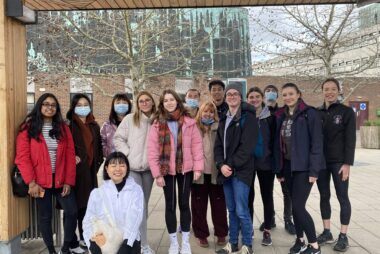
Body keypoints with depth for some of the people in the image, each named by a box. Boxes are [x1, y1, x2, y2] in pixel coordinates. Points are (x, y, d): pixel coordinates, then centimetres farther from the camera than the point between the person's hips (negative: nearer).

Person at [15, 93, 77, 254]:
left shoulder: (63, 128, 7)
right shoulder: (28, 128, -2)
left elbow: (70, 155, 2)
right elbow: (22, 157, -8)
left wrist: (68, 181, -5)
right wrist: (31, 182, -15)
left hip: (61, 180, 3)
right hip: (41, 182, -2)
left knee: (72, 212, -3)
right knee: (45, 216, 8)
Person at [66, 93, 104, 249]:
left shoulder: (94, 126, 14)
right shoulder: (68, 125, -3)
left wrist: (97, 163, 11)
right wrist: (72, 158, -17)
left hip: (89, 171, 5)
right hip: (73, 170, -5)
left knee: (87, 204, 10)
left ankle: (85, 237, 23)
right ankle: (71, 240, 10)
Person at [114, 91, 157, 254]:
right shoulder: (130, 119, -3)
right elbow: (118, 138, -2)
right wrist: (128, 154, -9)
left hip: (149, 168, 4)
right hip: (132, 168, -3)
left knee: (144, 204, 13)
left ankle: (139, 238, 29)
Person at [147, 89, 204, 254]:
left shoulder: (189, 122, 1)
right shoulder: (157, 124, -2)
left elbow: (197, 145, -1)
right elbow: (152, 151, -5)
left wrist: (198, 167, -7)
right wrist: (157, 173, -9)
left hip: (186, 169, 0)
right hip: (167, 171, 0)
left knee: (184, 204, 10)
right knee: (170, 205, 8)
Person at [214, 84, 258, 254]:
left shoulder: (248, 117, -5)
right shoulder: (224, 120, 16)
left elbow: (246, 146, -13)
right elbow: (218, 145, 10)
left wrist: (231, 165, -15)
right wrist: (221, 165, -6)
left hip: (241, 171, -6)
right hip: (226, 170, 6)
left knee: (241, 211, -5)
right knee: (231, 210, 13)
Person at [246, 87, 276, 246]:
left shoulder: (270, 117, 0)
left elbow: (275, 140, 0)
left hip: (266, 162, 0)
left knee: (267, 197, 8)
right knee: (248, 197, 8)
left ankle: (267, 231, 21)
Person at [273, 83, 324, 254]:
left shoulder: (310, 113, -8)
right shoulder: (280, 116, 10)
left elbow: (317, 143, -12)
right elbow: (278, 143, 10)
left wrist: (314, 170, -17)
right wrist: (279, 170, 8)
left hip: (304, 166, -6)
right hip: (288, 166, 6)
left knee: (298, 206, -8)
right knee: (295, 205, 11)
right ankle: (300, 240, 25)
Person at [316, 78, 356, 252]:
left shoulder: (347, 112, -1)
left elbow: (350, 139, -6)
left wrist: (347, 163, -13)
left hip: (339, 162, -3)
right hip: (320, 162, 4)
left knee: (343, 197, 3)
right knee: (324, 197, 9)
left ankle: (343, 236, 11)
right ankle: (327, 232, 20)